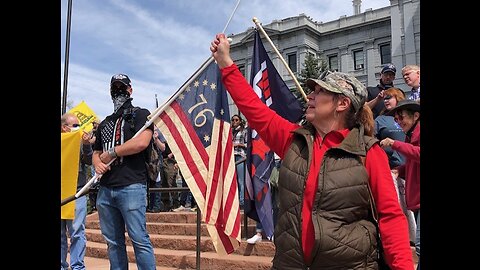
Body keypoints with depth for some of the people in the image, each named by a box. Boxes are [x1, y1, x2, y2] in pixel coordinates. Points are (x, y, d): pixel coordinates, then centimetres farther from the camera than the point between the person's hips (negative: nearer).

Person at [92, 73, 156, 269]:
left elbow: (141, 142, -14)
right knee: (113, 242, 11)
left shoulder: (140, 114, 4)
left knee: (139, 239, -7)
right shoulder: (105, 123, 24)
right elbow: (96, 153, 25)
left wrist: (110, 154, -4)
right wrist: (98, 164, 0)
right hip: (105, 189, 7)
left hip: (131, 186, -7)